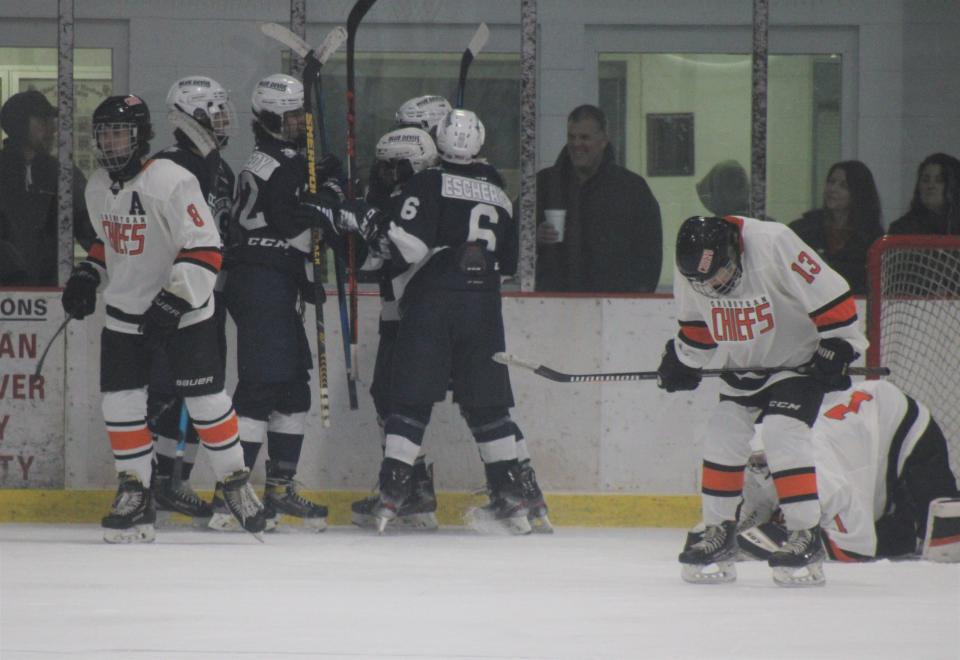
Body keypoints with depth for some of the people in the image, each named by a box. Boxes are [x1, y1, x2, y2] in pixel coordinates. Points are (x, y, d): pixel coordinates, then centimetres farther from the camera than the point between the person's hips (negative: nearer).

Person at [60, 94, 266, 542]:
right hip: (126, 313, 6)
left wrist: (173, 303, -26)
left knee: (205, 400, -5)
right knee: (120, 400, -1)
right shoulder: (98, 187, 5)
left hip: (184, 310, -6)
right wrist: (87, 275, 7)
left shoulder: (172, 182, -20)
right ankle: (135, 493, 9)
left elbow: (205, 250, -22)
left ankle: (236, 484, 10)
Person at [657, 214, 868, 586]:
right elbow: (697, 322, 10)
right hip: (745, 366, 6)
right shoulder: (691, 266, -12)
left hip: (800, 357, -6)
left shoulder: (775, 246, -32)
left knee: (782, 434, -20)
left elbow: (831, 296, -24)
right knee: (722, 437, -2)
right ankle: (719, 535, 11)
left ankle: (806, 538, -16)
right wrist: (682, 360, 10)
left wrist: (840, 347, -21)